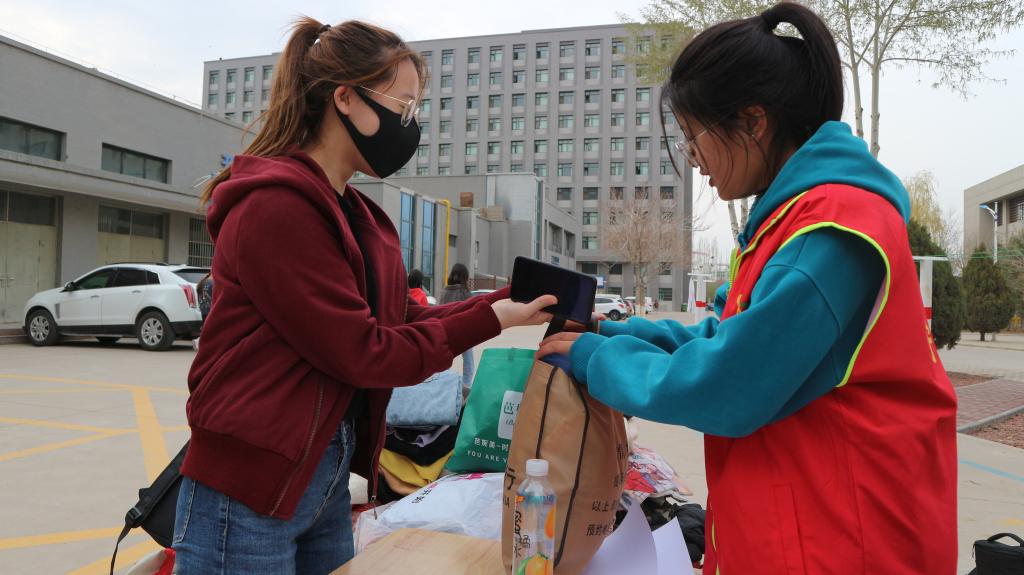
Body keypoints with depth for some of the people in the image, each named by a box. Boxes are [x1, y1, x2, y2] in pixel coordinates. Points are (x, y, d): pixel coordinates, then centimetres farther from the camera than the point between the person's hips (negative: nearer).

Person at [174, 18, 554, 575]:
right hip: (247, 493, -8)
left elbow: (402, 317, 6)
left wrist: (509, 299, -3)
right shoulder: (276, 207, -19)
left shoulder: (355, 216, 10)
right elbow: (362, 352, -20)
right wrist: (489, 321, -12)